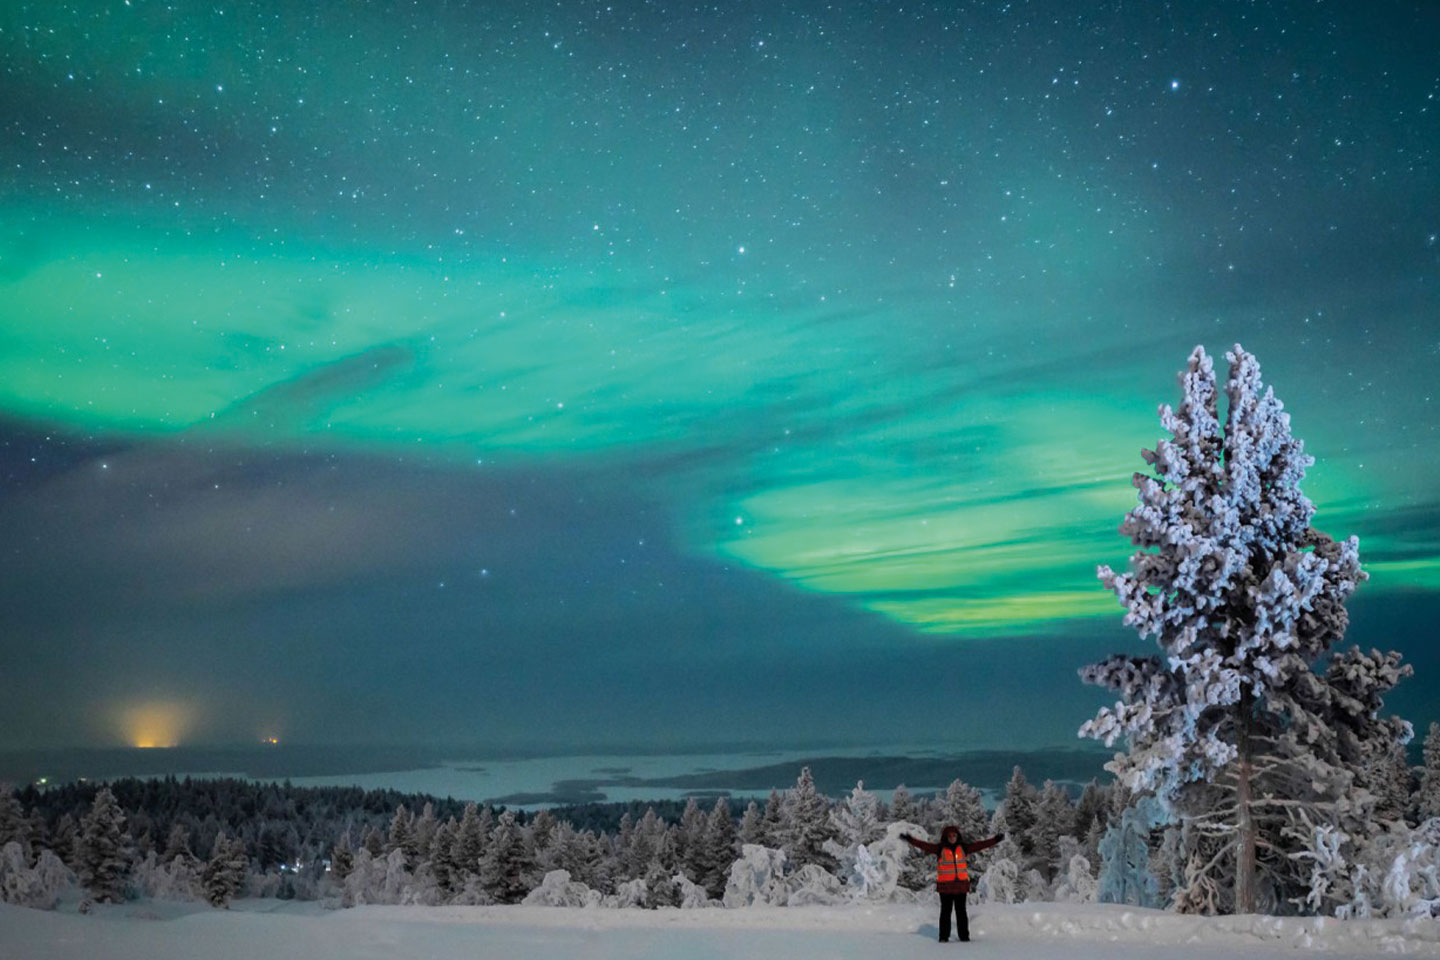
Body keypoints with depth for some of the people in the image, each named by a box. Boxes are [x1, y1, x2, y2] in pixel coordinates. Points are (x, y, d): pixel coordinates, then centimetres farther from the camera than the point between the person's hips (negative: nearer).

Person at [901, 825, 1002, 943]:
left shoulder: (963, 847, 7)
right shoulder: (940, 848, -1)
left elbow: (980, 845, 8)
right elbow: (924, 845, -9)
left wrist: (995, 840, 5)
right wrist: (910, 840, -19)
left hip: (961, 884, 2)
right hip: (945, 885, -2)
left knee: (961, 911, 7)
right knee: (946, 911, 1)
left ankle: (964, 936, 12)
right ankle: (944, 936, 5)